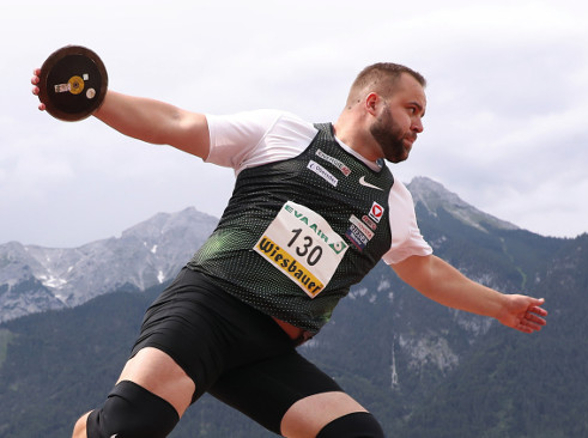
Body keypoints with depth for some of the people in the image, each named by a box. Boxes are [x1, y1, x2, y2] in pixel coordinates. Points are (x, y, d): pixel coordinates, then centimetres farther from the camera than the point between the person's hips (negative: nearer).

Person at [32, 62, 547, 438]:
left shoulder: (393, 201, 24)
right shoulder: (282, 131, 10)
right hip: (205, 304, -5)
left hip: (272, 355, 5)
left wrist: (500, 305, 45)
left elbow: (427, 270, 40)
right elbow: (174, 124, 8)